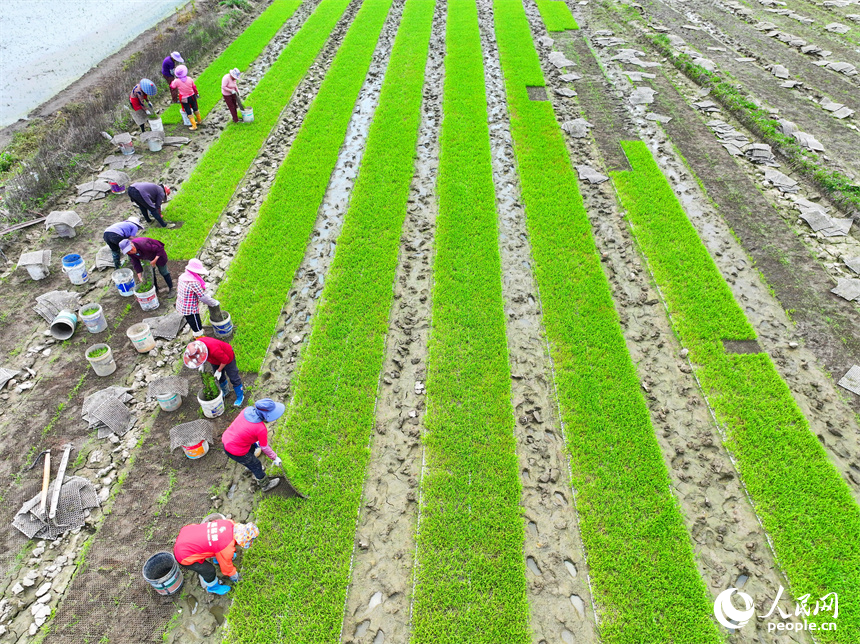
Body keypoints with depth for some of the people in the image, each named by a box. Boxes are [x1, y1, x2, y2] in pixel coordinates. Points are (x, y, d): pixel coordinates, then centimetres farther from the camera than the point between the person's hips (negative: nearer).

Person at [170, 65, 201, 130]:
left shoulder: (176, 81, -21)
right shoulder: (190, 79, -15)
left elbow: (172, 87, -2)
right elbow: (194, 87, 0)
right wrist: (196, 94, 17)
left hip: (184, 99, -3)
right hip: (192, 96, 3)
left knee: (189, 112, 8)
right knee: (195, 108, 24)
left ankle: (194, 126, 11)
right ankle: (199, 120, 42)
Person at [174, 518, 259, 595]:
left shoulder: (229, 523, -12)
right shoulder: (227, 548, -29)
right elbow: (226, 567, -7)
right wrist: (234, 577, 14)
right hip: (184, 555, -8)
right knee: (209, 571, 3)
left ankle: (218, 559, 53)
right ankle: (213, 588, 33)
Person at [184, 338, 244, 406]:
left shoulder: (214, 350, -47)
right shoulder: (195, 345, -25)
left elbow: (225, 360, -29)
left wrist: (219, 371, -18)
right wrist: (201, 364, -8)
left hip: (227, 357, -7)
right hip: (215, 360, 7)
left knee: (233, 378, 5)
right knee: (220, 378, 23)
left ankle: (240, 396, 23)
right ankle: (225, 391, 48)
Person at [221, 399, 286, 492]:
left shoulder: (248, 410, -10)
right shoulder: (261, 429, -28)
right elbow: (265, 448, -12)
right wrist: (275, 458, 5)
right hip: (236, 452, -7)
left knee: (252, 448, 33)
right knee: (256, 465, 17)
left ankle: (250, 466, 62)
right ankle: (265, 485, 41)